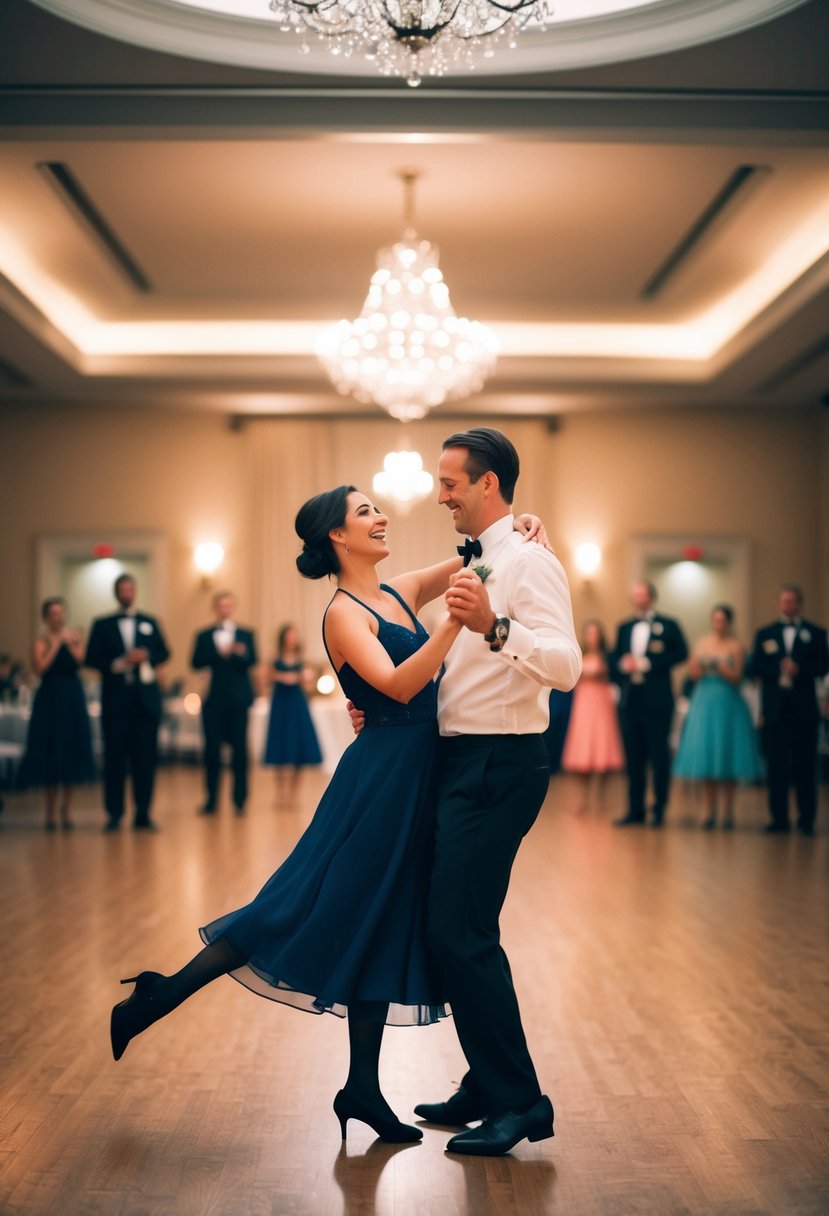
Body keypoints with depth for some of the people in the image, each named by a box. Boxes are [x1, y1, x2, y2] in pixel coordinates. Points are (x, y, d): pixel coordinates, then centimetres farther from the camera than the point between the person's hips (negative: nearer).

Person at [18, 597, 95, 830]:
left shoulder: (75, 637, 6)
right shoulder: (41, 641, -1)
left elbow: (81, 661, -7)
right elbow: (40, 668, -15)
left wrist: (69, 643, -15)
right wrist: (55, 644, -13)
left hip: (72, 699, 2)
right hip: (50, 699, -2)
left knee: (72, 752, 3)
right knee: (50, 753, 1)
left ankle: (66, 809, 13)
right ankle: (51, 810, 10)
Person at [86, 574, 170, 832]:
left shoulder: (150, 623, 14)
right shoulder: (102, 625, 8)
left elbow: (164, 654, 11)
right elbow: (92, 659, 1)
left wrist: (147, 656, -9)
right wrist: (119, 663, -13)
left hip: (146, 698, 1)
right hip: (115, 699, -1)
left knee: (145, 757, 0)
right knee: (115, 757, -1)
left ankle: (142, 814, 5)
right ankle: (114, 814, 5)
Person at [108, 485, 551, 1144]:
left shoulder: (402, 591, 10)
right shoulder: (344, 613, -11)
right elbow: (397, 685, -25)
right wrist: (455, 620, -33)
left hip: (419, 781, 8)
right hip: (381, 776, -8)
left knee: (386, 928, 11)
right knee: (313, 911, -5)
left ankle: (363, 1088, 19)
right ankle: (161, 995, 7)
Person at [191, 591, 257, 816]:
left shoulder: (246, 634, 8)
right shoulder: (204, 636, 9)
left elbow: (251, 660, -6)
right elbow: (196, 663, -4)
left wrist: (236, 653, -27)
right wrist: (219, 652, -17)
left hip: (238, 699, 0)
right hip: (214, 700, 0)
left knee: (239, 750, 0)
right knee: (212, 750, 1)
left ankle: (240, 800, 7)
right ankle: (211, 800, 9)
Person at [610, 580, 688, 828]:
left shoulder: (668, 625, 3)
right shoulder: (624, 628, 17)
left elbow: (681, 653, -8)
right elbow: (614, 657, 15)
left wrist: (647, 663, -14)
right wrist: (622, 664, -8)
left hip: (657, 699, -4)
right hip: (629, 699, 4)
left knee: (659, 755, -1)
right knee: (633, 756, 6)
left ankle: (659, 810, 6)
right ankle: (635, 810, 11)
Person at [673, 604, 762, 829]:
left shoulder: (736, 647, 0)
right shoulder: (700, 643, 9)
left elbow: (736, 678, -6)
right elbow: (693, 674, 6)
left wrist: (718, 665, -19)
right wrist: (700, 664, -15)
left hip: (727, 704, -3)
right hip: (704, 703, 3)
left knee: (726, 757, -3)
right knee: (705, 757, 1)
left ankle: (727, 812, 5)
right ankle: (710, 812, 7)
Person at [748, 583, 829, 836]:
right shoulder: (765, 633, 13)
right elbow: (756, 666, 1)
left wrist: (799, 669, -17)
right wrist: (779, 669, -15)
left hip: (804, 708, -1)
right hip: (775, 708, 1)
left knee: (805, 766, -2)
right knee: (776, 766, 2)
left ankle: (807, 820, 3)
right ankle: (779, 818, 8)